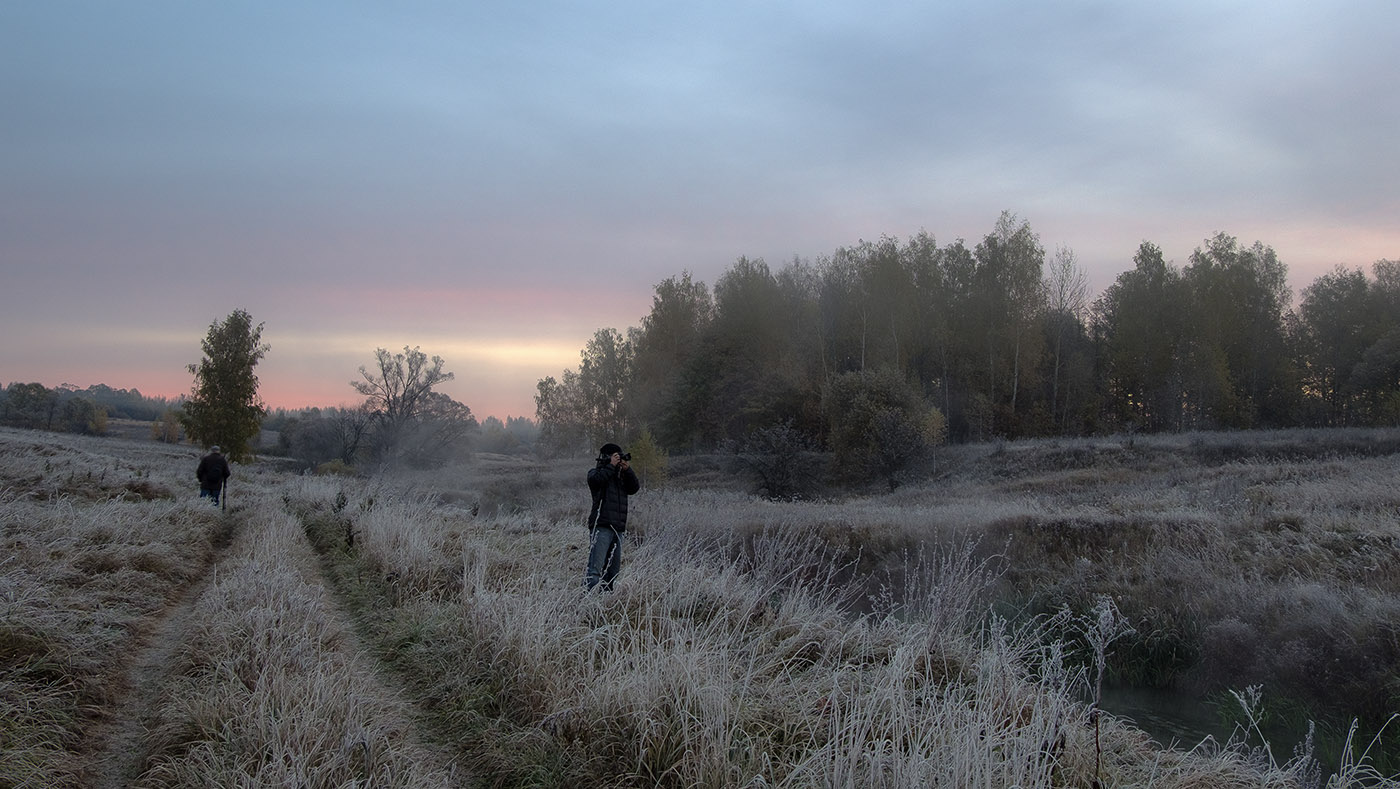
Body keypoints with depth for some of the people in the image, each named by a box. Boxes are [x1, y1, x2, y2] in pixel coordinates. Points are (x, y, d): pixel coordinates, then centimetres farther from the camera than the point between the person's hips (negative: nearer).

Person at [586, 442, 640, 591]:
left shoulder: (621, 476, 22)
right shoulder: (595, 472, 6)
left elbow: (635, 488, 7)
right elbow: (595, 480, -18)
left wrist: (627, 470, -4)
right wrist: (611, 465, -12)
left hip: (618, 529, 7)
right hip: (601, 527, -7)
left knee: (613, 571, 8)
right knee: (595, 569, -17)